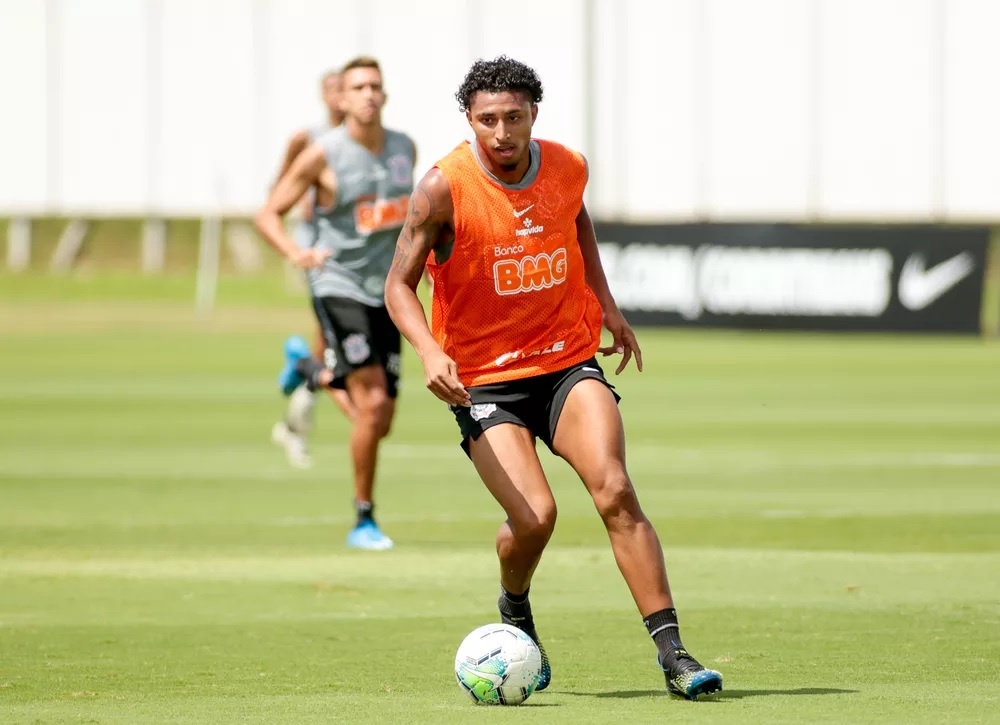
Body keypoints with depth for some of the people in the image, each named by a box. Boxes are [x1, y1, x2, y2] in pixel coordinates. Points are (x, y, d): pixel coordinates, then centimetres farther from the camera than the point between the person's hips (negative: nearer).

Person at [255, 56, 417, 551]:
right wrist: (296, 253, -23)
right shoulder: (323, 156, -10)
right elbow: (268, 214, -6)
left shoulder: (405, 148, 5)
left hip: (385, 292, 5)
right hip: (338, 287, -5)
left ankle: (317, 373, 40)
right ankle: (363, 521, -5)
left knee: (381, 420, 8)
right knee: (372, 403, -18)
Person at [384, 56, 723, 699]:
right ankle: (515, 610, 19)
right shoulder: (444, 187, -14)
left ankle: (672, 653, -18)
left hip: (569, 361, 3)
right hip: (483, 377, -3)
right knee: (534, 516, -18)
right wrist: (430, 351, -25)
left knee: (614, 490, -19)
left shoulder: (568, 169, -2)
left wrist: (606, 303, 17)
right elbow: (400, 285, -8)